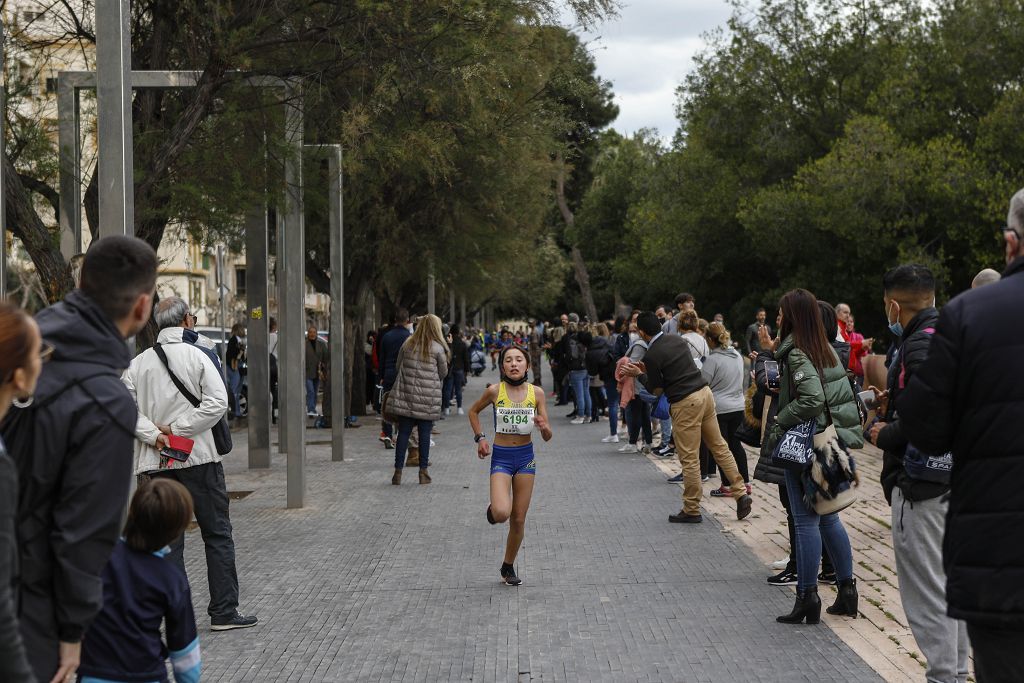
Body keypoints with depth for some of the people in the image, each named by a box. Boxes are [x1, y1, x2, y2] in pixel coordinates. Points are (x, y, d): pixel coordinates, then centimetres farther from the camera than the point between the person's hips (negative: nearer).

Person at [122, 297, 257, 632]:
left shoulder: (138, 362, 4)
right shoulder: (195, 356, -7)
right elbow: (217, 401, -18)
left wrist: (154, 435, -8)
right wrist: (178, 429, -12)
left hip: (156, 463, 4)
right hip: (198, 459, -3)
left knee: (168, 540, 9)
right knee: (217, 535, 7)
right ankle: (224, 612, 7)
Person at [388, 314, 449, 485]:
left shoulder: (407, 344, 5)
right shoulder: (438, 348, -5)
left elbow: (397, 367, 11)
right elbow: (443, 373, 3)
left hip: (406, 394, 3)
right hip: (428, 398, -3)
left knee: (403, 432, 5)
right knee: (424, 434, 4)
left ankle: (398, 471, 4)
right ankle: (423, 472, 7)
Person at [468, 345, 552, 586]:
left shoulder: (536, 393, -5)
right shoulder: (495, 391, -9)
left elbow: (547, 437, -1)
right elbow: (473, 411, 11)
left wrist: (544, 427, -24)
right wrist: (480, 438, -1)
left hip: (526, 457, 2)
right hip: (501, 457, -2)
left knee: (518, 519, 8)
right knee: (502, 513, -23)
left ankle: (508, 567, 29)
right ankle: (493, 509, 15)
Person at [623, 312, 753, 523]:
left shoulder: (651, 356, -13)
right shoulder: (677, 339, 9)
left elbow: (656, 389, -3)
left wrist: (639, 374, 10)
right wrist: (647, 370, 24)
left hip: (685, 404, -7)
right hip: (704, 393, 7)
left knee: (689, 459, 1)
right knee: (719, 446, 14)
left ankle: (691, 510, 9)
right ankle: (741, 494, 11)